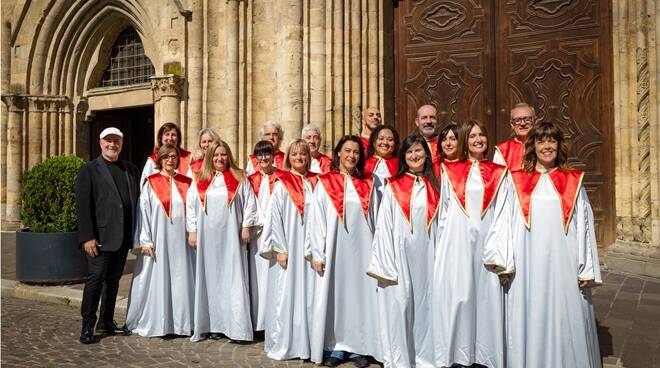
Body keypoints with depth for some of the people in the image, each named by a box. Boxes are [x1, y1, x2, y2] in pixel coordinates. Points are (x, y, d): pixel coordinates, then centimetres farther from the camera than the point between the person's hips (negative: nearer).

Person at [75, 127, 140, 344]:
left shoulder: (131, 170, 13)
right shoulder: (89, 170, 0)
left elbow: (137, 201, 12)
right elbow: (82, 205, -7)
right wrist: (87, 237, -14)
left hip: (123, 236, 5)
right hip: (101, 235, -5)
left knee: (113, 280, 13)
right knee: (96, 279, -2)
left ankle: (107, 321, 24)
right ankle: (87, 326, 9)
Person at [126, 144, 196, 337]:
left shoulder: (186, 183, 8)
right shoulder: (150, 183, 1)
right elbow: (144, 212, -3)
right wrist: (146, 242, -8)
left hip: (180, 241, 2)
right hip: (157, 240, -2)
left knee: (180, 280, 5)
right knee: (157, 280, 2)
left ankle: (180, 322, 15)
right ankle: (154, 323, 14)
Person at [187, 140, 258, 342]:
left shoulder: (239, 178, 6)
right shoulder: (200, 181, 10)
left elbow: (249, 203, 3)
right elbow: (190, 206, 8)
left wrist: (246, 227, -4)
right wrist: (192, 231, 1)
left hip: (231, 236, -2)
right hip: (207, 236, 2)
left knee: (234, 278, -2)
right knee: (210, 278, 3)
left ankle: (236, 327, 0)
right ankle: (214, 325, 10)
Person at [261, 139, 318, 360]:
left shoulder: (315, 183, 8)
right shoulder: (281, 184, 0)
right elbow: (275, 217, -4)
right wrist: (280, 249, -11)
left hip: (309, 248, 3)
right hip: (287, 247, -3)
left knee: (307, 293, 5)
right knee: (285, 294, 1)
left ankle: (306, 341, 14)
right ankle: (282, 344, 12)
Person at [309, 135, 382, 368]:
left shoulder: (368, 183, 8)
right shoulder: (325, 183, 1)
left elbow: (375, 219, 8)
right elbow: (318, 220, -2)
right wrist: (317, 253, -8)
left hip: (361, 248, 2)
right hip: (334, 248, -2)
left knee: (361, 293, 4)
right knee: (333, 294, 3)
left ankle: (358, 346, 15)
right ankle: (334, 347, 13)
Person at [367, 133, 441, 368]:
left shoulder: (433, 187, 11)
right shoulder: (393, 187, 0)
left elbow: (438, 224, 13)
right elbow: (384, 226, -3)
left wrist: (438, 258, 6)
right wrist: (386, 264, -10)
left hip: (426, 256, 3)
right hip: (400, 256, -3)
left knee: (424, 306, 7)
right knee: (399, 306, -1)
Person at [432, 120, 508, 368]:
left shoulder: (498, 173, 10)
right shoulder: (450, 171, 8)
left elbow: (503, 212, 6)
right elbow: (444, 208, 11)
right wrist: (446, 240, 5)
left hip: (486, 240, 1)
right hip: (456, 242, -1)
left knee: (487, 296, 1)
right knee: (457, 295, -3)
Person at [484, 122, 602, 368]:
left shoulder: (573, 182, 10)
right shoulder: (518, 182, 8)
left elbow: (584, 226, 6)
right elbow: (505, 222, 4)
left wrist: (587, 271, 0)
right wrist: (502, 262, -6)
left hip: (564, 268, 1)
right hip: (528, 269, 0)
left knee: (565, 324, 3)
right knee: (530, 325, 2)